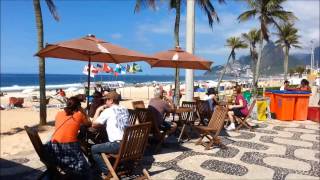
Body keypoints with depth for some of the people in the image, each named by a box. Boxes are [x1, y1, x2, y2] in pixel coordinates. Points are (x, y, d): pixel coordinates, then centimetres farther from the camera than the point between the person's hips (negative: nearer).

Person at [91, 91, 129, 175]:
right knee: (104, 144, 33)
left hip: (117, 145, -7)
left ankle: (107, 171, 13)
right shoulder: (125, 109, 11)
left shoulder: (108, 111, -7)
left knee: (94, 149, 12)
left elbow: (94, 125, 1)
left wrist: (98, 110, 10)